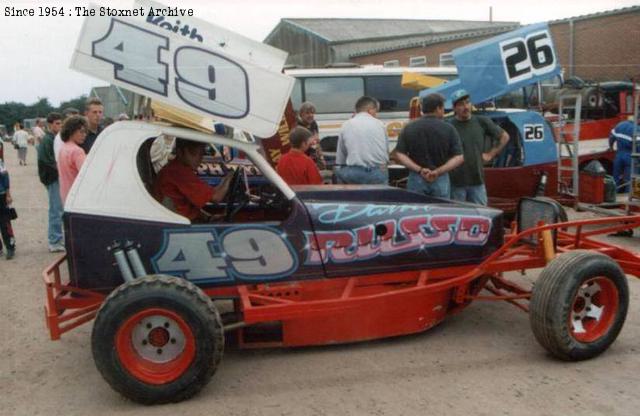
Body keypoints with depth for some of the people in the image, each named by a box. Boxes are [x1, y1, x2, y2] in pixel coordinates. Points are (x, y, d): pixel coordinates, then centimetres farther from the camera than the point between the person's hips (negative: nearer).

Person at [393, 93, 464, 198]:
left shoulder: (409, 128, 2)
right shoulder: (448, 129, -2)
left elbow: (399, 154, -5)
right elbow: (459, 157, -7)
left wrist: (419, 169, -10)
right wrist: (438, 171, -12)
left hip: (415, 179, 1)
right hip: (441, 180, -1)